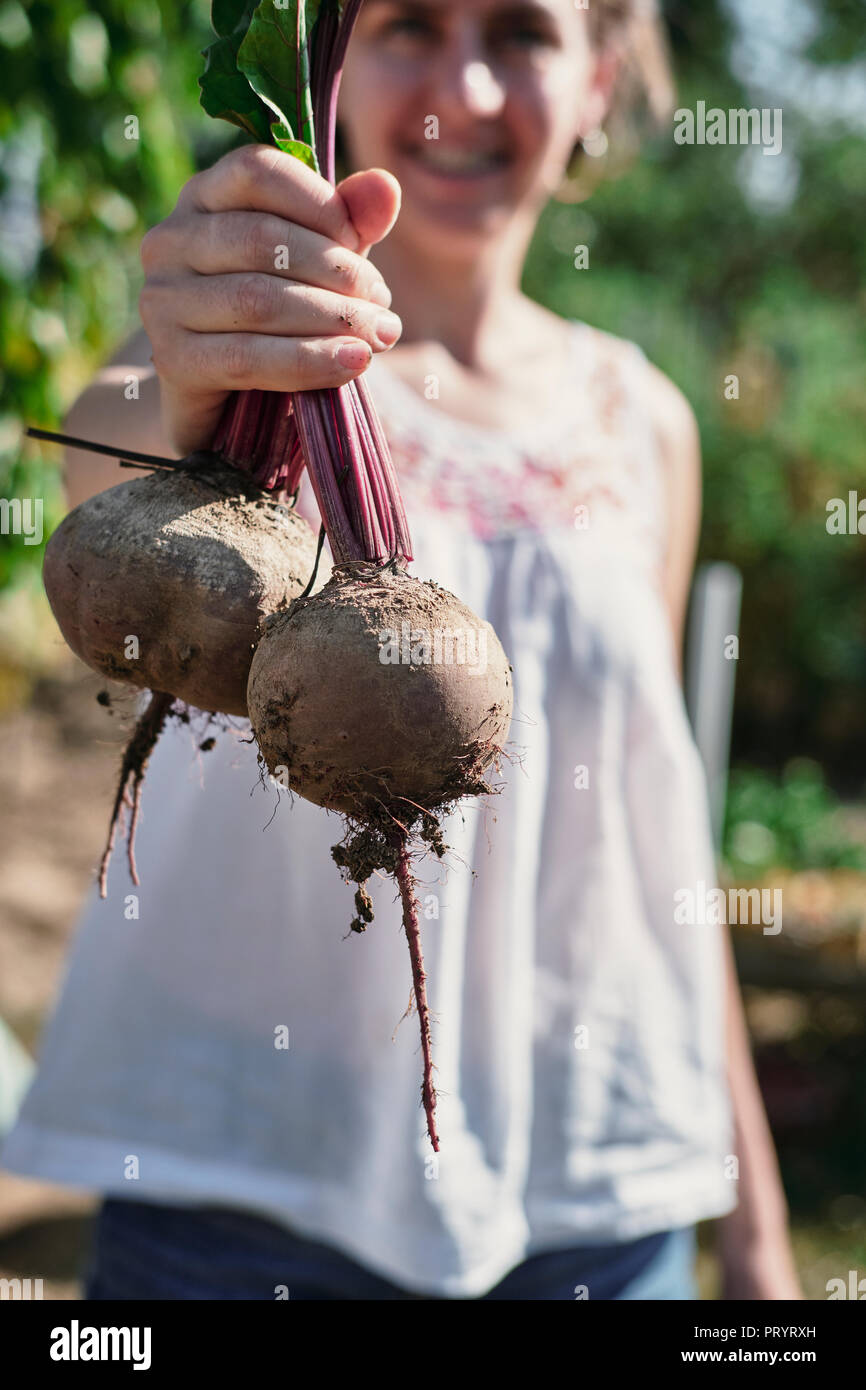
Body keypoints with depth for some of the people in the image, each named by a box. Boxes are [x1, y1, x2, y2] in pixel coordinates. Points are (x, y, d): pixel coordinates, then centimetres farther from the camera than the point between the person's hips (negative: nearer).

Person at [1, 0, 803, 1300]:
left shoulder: (643, 421, 6)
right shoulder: (241, 320, -4)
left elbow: (656, 826, 10)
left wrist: (755, 1228, 11)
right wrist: (188, 417, -51)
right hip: (239, 1184, -3)